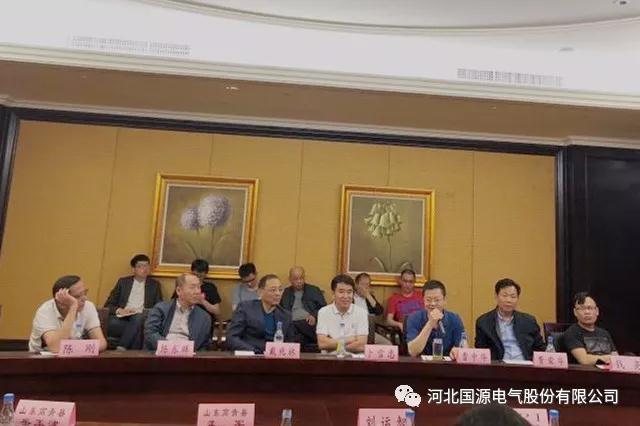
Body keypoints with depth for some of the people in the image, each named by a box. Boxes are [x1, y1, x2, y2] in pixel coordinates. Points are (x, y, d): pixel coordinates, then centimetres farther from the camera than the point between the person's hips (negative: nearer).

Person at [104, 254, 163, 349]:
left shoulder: (155, 285, 17)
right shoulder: (123, 282, 17)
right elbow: (108, 305, 13)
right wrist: (119, 310, -8)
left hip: (141, 319, 0)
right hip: (121, 318, 1)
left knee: (138, 317, -36)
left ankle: (121, 348, -33)